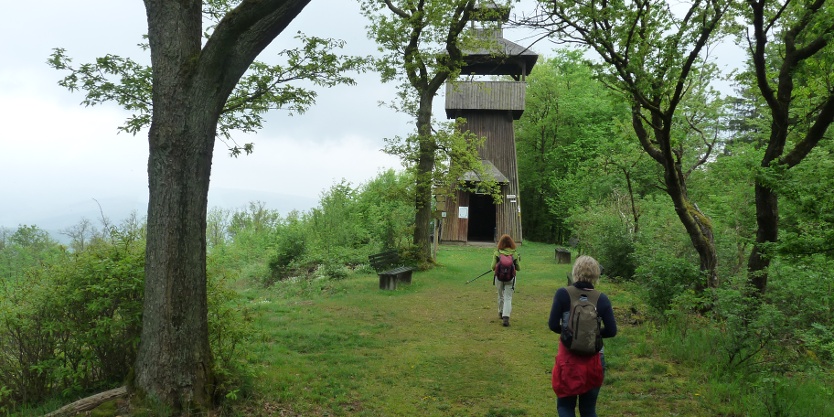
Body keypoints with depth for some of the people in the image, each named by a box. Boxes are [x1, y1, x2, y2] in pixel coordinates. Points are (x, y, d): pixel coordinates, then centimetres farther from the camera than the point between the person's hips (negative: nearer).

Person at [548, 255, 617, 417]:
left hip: (569, 357, -2)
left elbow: (553, 325, -9)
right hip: (594, 359, 2)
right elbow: (611, 331, -3)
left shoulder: (563, 294, -9)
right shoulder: (602, 299, -4)